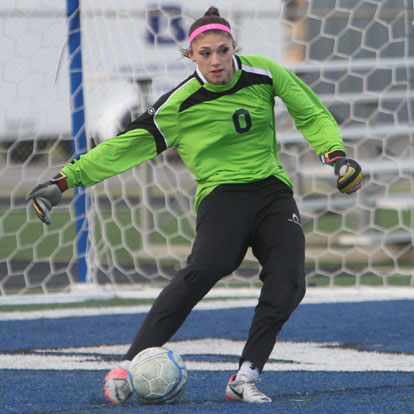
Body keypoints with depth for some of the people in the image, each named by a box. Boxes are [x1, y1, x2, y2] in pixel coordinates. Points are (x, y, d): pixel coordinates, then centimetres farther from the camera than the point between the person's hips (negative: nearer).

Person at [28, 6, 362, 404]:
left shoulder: (264, 73, 1)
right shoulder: (180, 104, -4)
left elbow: (311, 114, 13)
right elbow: (125, 147, 0)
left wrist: (336, 155, -3)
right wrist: (63, 181, -4)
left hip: (272, 191, 3)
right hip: (222, 194, -3)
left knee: (287, 283, -24)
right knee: (205, 267, -32)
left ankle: (245, 379, -21)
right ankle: (129, 367, -33)